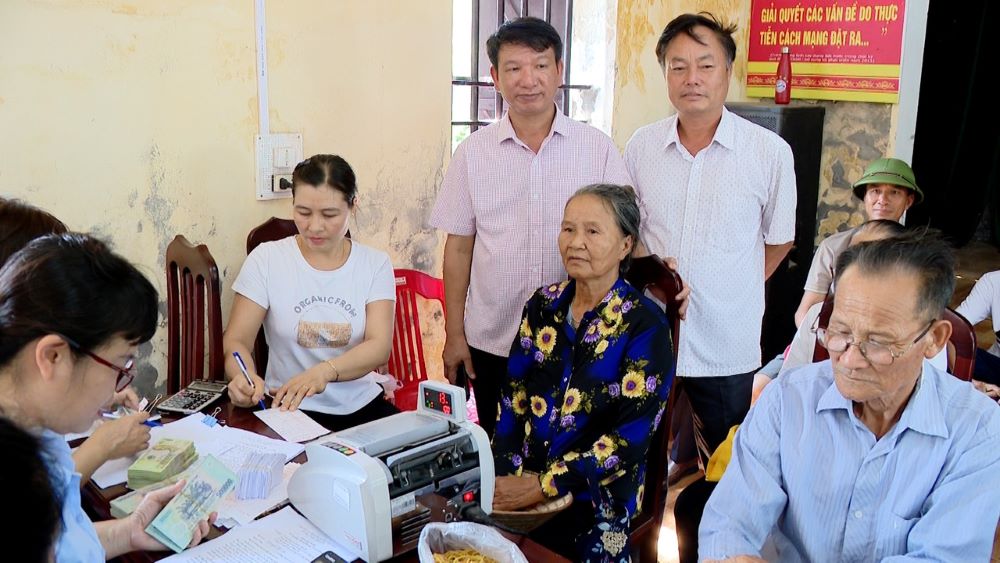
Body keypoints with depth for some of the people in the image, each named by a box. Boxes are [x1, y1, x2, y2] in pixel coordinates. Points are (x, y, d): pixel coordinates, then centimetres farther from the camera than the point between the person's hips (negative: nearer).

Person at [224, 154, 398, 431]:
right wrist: (244, 377, -29)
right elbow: (236, 340, -4)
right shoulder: (266, 260, -1)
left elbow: (380, 345, -10)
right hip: (291, 409, -2)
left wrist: (324, 371, -31)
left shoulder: (375, 264, 2)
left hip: (362, 406, 2)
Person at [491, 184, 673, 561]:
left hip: (596, 502, -3)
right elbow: (512, 396, 5)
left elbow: (632, 435, -16)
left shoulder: (644, 324, -11)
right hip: (518, 488, 4)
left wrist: (545, 485, -19)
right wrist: (506, 476, -8)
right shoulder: (544, 304, 4)